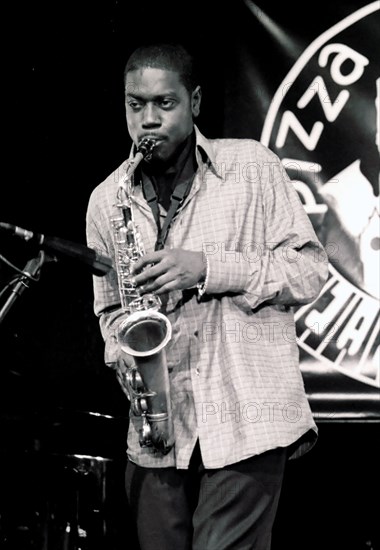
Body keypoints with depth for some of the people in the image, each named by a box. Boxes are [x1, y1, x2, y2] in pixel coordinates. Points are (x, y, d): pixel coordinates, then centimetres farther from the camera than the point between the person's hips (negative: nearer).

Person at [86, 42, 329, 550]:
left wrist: (209, 269, -15)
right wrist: (125, 354, -3)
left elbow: (310, 271, -2)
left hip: (247, 424, -4)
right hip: (157, 433, 4)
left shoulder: (253, 168, 0)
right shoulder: (107, 201, 11)